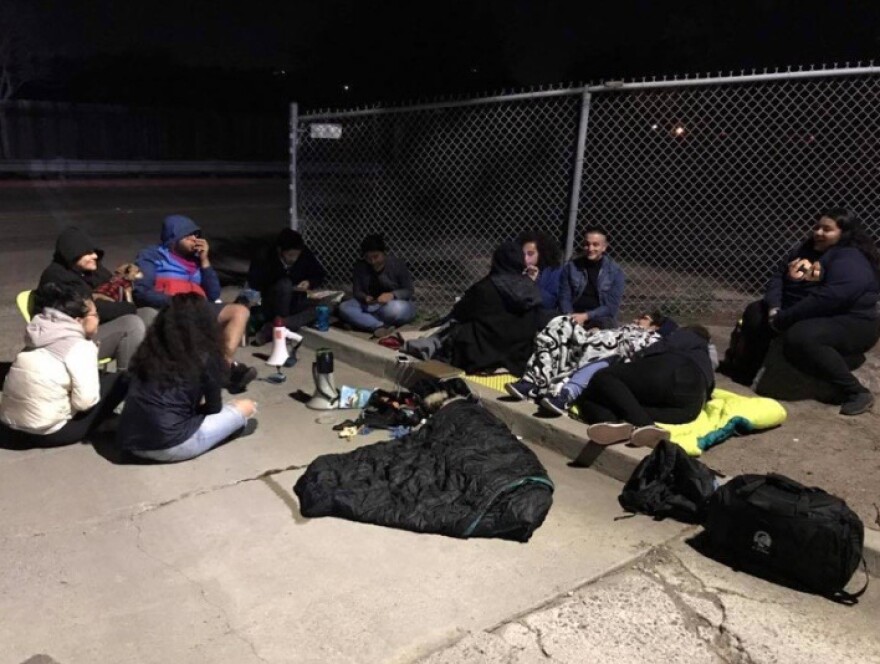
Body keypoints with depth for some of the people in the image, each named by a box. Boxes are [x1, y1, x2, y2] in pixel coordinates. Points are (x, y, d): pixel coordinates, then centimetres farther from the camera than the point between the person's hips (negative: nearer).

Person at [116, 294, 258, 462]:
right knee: (246, 406, 7)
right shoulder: (205, 358, -4)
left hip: (128, 441, 6)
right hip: (171, 446, -6)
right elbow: (213, 409, 9)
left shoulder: (149, 350, 10)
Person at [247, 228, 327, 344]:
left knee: (316, 311, -29)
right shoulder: (265, 259, -17)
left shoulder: (305, 255, -12)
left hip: (296, 302, 3)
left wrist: (310, 283, -18)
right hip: (272, 306, -3)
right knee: (284, 284, -33)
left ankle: (270, 329, -30)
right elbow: (253, 282, -8)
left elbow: (320, 274, 3)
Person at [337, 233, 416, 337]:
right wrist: (365, 298, -24)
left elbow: (408, 291, -10)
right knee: (344, 307, -23)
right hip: (371, 306, 4)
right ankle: (382, 326, -37)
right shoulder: (360, 266, -3)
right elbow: (356, 291, 0)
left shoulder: (397, 264, -12)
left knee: (395, 309, -41)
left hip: (395, 304, -4)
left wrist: (392, 295, -31)